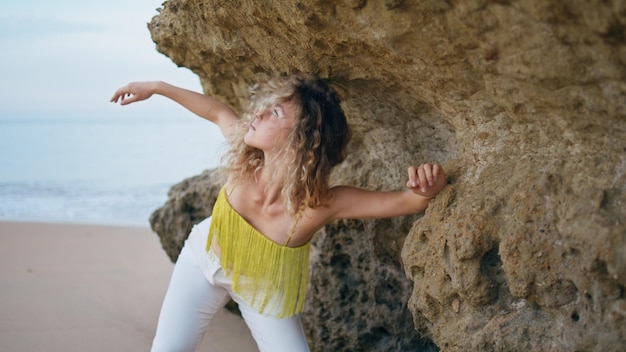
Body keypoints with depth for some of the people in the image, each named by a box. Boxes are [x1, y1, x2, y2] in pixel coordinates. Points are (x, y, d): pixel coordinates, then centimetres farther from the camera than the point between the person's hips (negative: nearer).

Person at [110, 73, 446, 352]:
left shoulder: (322, 203, -38)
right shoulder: (245, 161, -31)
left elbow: (407, 201, -37)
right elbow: (216, 110, -10)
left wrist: (426, 187, -61)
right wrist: (155, 87, 1)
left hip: (263, 290, -2)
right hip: (204, 263, 2)